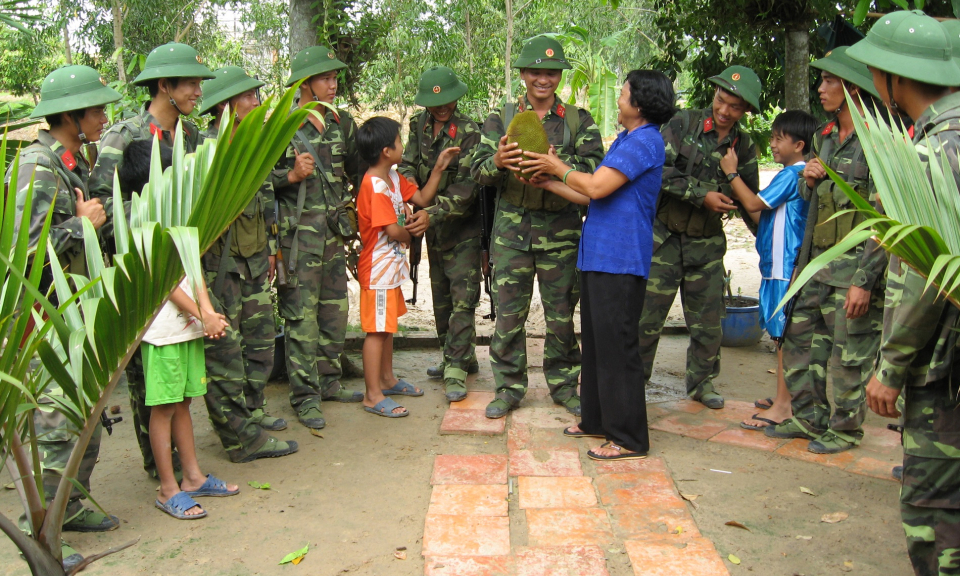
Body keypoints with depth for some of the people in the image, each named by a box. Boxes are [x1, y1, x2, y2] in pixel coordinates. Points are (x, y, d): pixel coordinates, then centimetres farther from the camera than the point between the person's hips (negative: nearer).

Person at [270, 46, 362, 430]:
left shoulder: (343, 123, 11)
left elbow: (357, 169, 22)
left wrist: (355, 210, 14)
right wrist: (292, 175, -20)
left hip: (335, 230, 6)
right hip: (298, 232, -6)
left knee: (335, 309, 12)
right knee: (301, 315, -3)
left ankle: (329, 381, 26)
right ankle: (305, 396, 3)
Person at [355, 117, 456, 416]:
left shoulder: (393, 178, 9)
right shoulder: (375, 187, -22)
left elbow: (422, 198, 11)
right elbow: (393, 230, -24)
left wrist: (438, 168, 4)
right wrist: (409, 234, -3)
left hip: (392, 266, 10)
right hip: (378, 269, -10)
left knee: (387, 325, 20)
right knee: (376, 329, -4)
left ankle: (387, 379, 34)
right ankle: (373, 395, 3)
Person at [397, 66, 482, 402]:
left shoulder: (469, 132, -17)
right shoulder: (419, 124, 2)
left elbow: (466, 186, -23)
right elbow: (407, 161, 8)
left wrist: (433, 214, -32)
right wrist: (409, 180, -16)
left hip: (463, 228, -7)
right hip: (433, 227, 7)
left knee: (462, 298, -9)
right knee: (440, 296, 15)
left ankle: (456, 371, -8)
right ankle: (459, 357, 29)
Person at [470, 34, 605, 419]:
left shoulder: (579, 121, 6)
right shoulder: (501, 119, 8)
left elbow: (594, 168, -8)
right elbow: (478, 171, 0)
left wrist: (558, 166, -28)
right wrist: (498, 161, -24)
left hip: (560, 231, 0)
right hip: (511, 229, 1)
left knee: (561, 313, 7)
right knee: (508, 313, 4)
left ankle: (564, 385, 23)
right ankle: (509, 387, 18)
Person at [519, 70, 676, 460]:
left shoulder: (644, 141, -13)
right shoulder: (626, 140, 19)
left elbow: (596, 186, -20)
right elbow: (592, 196, 18)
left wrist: (558, 168, -6)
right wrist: (547, 182, 14)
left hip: (620, 259, -10)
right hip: (599, 256, 10)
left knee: (616, 347, -6)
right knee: (596, 342, 16)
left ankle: (628, 438, 2)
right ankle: (598, 420, 28)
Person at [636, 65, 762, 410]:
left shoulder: (744, 147, 5)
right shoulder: (683, 123, -6)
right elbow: (659, 169, -16)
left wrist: (731, 172, -8)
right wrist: (702, 195, -18)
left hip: (707, 243, 4)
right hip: (664, 237, -3)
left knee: (708, 320, 10)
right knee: (647, 315, -2)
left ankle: (701, 381, 28)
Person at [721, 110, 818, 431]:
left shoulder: (792, 175, -13)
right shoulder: (792, 175, 17)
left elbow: (754, 203, -16)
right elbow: (763, 215, 16)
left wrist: (731, 172, -6)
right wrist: (737, 194, 6)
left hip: (786, 268, -10)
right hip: (777, 266, 10)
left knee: (784, 333, -7)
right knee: (781, 332, 15)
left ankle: (783, 406, -4)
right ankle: (784, 395, 25)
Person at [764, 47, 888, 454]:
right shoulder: (824, 137, 12)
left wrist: (865, 281, -21)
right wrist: (809, 181, 1)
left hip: (855, 267, -8)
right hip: (817, 262, 8)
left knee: (849, 354, 2)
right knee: (799, 340, 12)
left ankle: (845, 428, 19)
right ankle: (809, 417, 26)